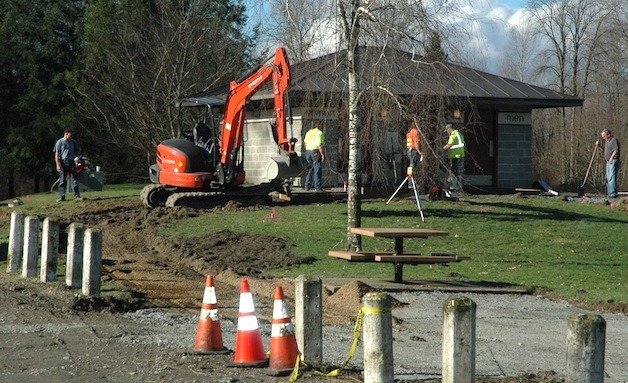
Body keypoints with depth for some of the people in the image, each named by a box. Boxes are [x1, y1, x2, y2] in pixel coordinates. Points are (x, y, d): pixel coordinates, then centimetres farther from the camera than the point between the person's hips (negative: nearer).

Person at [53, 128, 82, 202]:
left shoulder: (73, 141, 9)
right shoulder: (60, 142, -3)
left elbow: (79, 149, 27)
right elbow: (57, 154, -6)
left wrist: (76, 155, 13)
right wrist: (58, 165, -13)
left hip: (71, 162, 3)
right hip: (63, 163, -3)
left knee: (74, 179, 0)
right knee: (62, 181, 0)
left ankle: (77, 196, 0)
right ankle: (62, 196, 4)